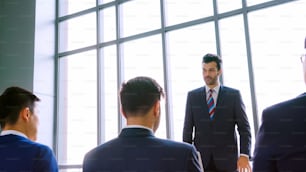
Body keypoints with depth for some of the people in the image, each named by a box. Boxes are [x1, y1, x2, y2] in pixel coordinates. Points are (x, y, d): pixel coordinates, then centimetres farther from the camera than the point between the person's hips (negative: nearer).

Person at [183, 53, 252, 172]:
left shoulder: (234, 95, 2)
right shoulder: (192, 96, 6)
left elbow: (244, 128, -1)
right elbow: (188, 129, 6)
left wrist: (244, 155, -13)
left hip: (227, 159, 0)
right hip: (200, 159, 1)